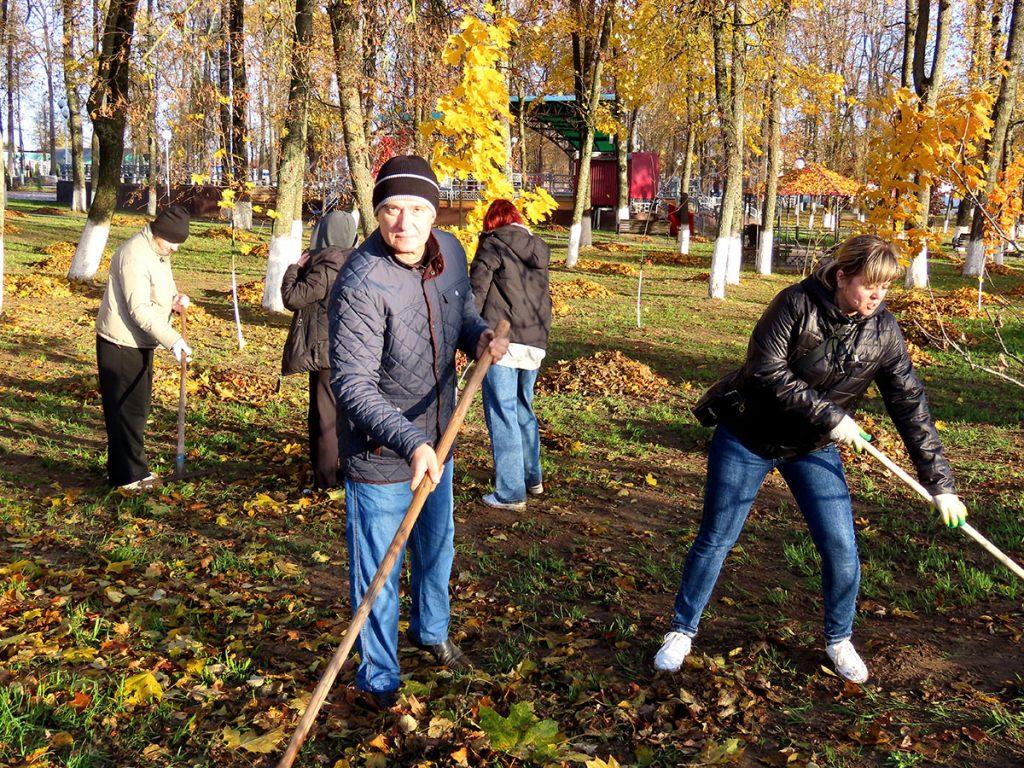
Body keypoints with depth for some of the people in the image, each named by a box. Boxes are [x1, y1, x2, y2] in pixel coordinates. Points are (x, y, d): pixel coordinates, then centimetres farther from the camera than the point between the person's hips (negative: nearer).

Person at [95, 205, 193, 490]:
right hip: (121, 345, -10)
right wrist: (173, 340, -32)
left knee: (138, 407, 17)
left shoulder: (160, 253, 9)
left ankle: (133, 468, 29)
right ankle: (127, 476, 5)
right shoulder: (134, 255, -23)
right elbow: (140, 309, -28)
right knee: (126, 410, -3)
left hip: (140, 344, 10)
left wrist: (174, 301, -4)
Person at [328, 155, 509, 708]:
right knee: (377, 574, 8)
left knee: (437, 547, 27)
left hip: (435, 443, 7)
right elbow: (352, 384, -32)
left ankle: (431, 630, 54)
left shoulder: (450, 253, -6)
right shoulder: (362, 284, -29)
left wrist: (479, 336, -9)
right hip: (379, 457, -7)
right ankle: (379, 678, 31)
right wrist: (410, 443, -44)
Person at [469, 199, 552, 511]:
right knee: (524, 409, 21)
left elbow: (475, 294, -9)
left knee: (502, 414, -1)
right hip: (535, 343, 7)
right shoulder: (538, 249, 15)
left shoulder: (492, 245, -3)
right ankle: (533, 478, 32)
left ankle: (510, 492, 2)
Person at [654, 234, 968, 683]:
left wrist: (940, 484, -9)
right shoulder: (797, 304, -21)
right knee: (715, 540, 4)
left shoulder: (884, 332, -10)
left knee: (841, 547, -2)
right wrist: (829, 416, -27)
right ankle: (682, 631, 24)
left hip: (812, 449, 3)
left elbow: (910, 408, -8)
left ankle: (839, 639, 25)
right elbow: (766, 372, -26)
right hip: (748, 437, -3)